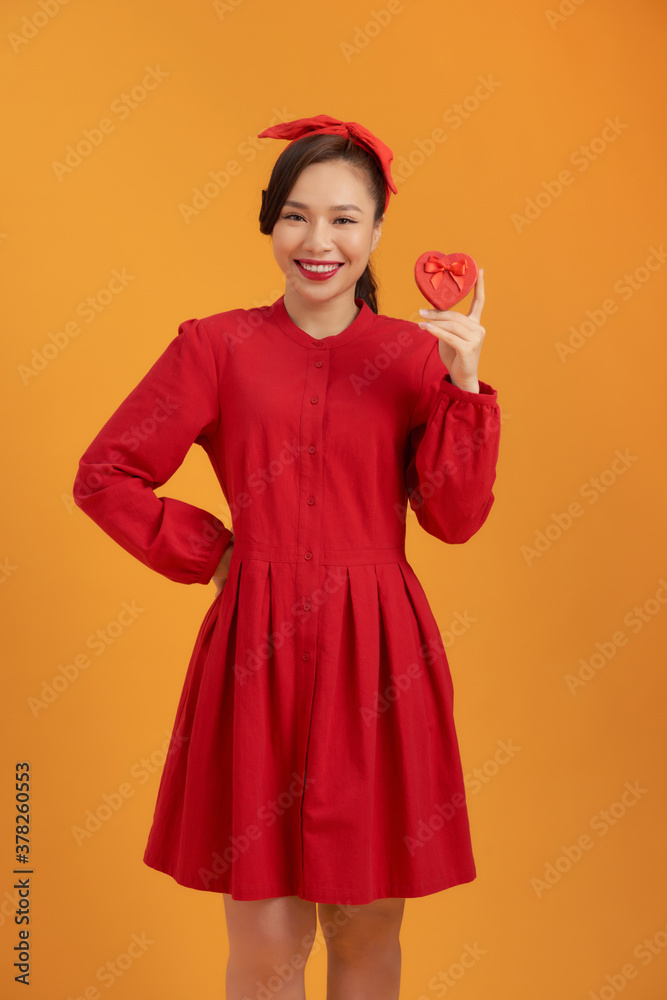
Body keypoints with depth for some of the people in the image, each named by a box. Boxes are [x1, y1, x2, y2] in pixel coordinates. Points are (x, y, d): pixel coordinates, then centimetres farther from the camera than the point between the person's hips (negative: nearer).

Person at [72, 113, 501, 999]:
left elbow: (456, 518, -1)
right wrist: (210, 553, 0)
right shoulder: (217, 346, 2)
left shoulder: (417, 353, 6)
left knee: (367, 929, 12)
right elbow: (105, 476, 6)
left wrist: (464, 383, -11)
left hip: (378, 657, 1)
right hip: (258, 653, -1)